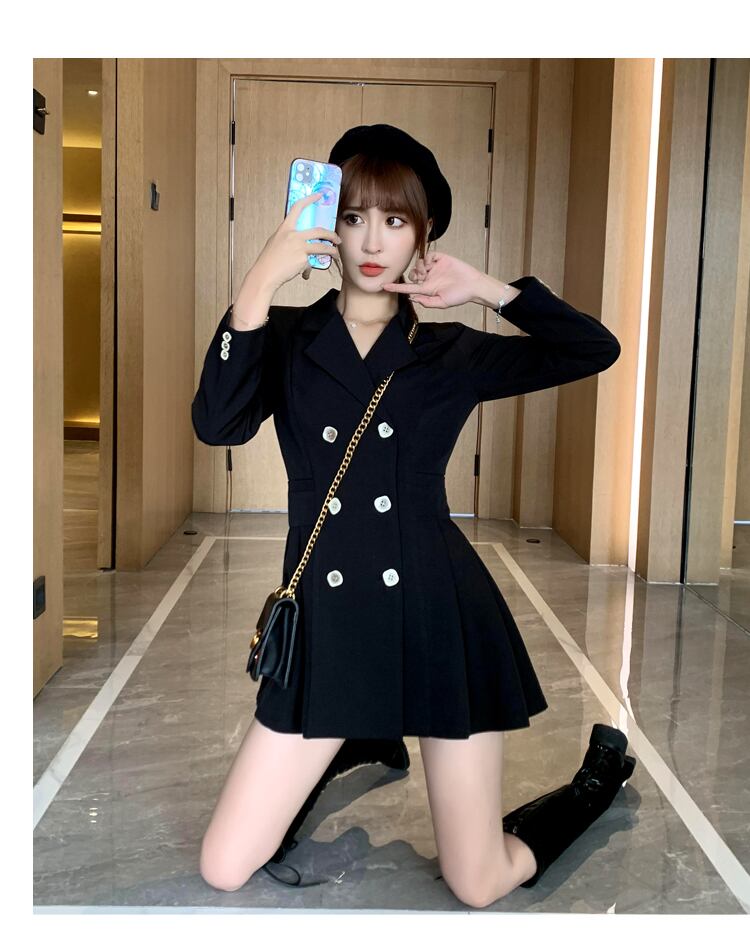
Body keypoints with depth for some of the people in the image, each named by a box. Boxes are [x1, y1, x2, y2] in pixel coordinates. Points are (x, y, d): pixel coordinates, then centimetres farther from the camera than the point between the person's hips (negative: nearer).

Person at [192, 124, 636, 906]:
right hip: (329, 627, 2)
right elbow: (218, 423, -17)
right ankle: (363, 744, 30)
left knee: (478, 886, 9)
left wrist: (486, 289, -5)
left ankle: (601, 772, 38)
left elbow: (596, 349, 0)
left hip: (442, 617, -1)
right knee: (224, 871, 5)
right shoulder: (289, 338, 3)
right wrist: (261, 281, -20)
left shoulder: (452, 353, 4)